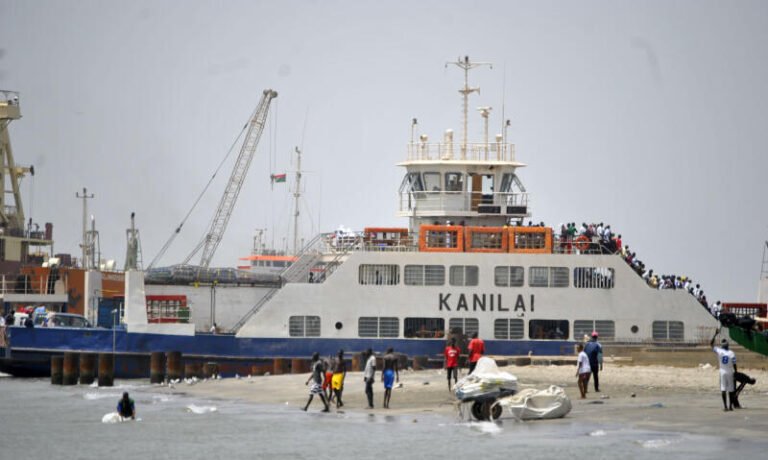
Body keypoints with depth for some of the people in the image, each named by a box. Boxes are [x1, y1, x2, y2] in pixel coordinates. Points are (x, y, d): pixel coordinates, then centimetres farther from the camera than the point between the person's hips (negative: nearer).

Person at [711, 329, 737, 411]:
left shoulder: (719, 351, -10)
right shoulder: (732, 354, -10)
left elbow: (711, 344, 1)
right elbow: (734, 365, -9)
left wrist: (715, 334, 4)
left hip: (722, 372, 0)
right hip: (730, 373, 0)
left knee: (723, 389, 0)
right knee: (731, 390, 11)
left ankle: (725, 406, -10)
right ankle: (730, 406, 16)